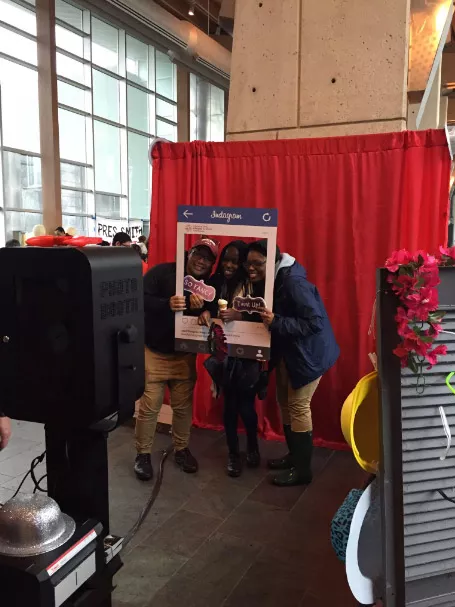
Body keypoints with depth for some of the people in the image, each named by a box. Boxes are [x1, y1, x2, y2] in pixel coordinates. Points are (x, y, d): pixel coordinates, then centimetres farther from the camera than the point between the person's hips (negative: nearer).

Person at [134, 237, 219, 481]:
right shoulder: (163, 272, -11)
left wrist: (200, 308, -22)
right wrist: (167, 304, -34)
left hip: (184, 355, 4)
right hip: (153, 352, -4)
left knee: (184, 405, 11)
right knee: (149, 406, 0)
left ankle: (181, 449, 32)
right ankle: (143, 454, 17)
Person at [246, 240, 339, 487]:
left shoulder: (294, 283, -27)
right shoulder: (272, 280, 0)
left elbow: (314, 323, -31)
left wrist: (276, 322, -38)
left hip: (308, 352, -9)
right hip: (287, 350, 9)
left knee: (298, 406, -4)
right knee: (284, 402, 15)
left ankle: (303, 469, 9)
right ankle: (294, 454, 31)